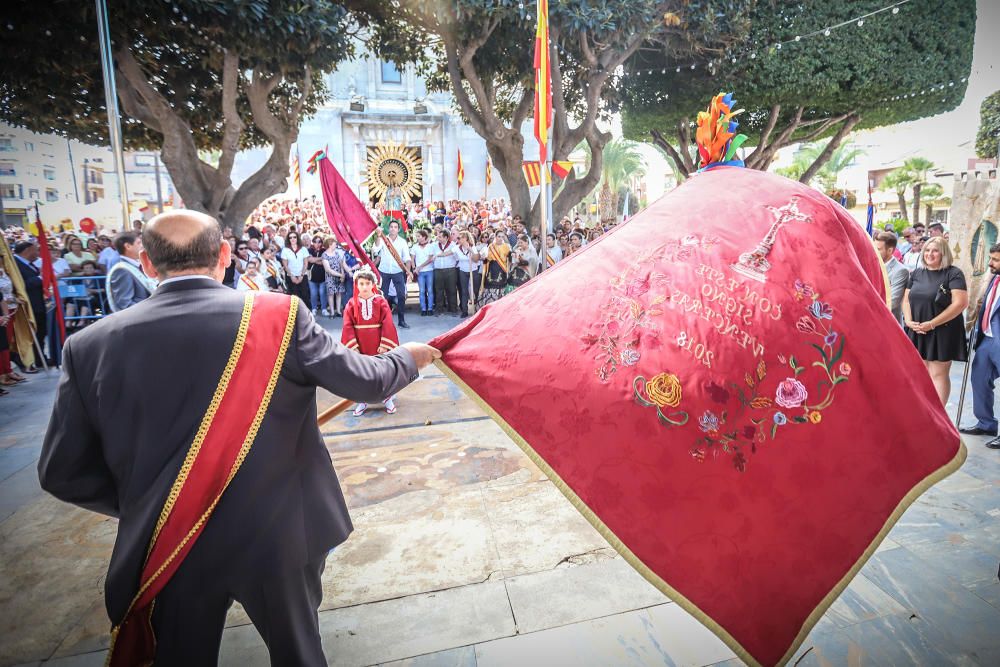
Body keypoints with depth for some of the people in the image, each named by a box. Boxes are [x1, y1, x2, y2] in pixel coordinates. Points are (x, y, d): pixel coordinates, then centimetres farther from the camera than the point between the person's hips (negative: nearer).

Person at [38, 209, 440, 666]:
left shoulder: (90, 345, -8)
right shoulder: (280, 316, -15)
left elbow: (62, 472, -2)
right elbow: (365, 382, -8)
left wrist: (142, 507, 15)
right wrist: (407, 357, 12)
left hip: (167, 550, 2)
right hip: (277, 537, -1)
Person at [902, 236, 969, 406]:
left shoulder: (954, 274, -6)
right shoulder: (916, 274, 11)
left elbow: (960, 303, -14)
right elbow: (906, 299, 12)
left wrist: (932, 324, -17)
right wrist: (909, 321, -6)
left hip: (942, 332, -5)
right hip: (917, 332, 5)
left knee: (938, 374, -1)